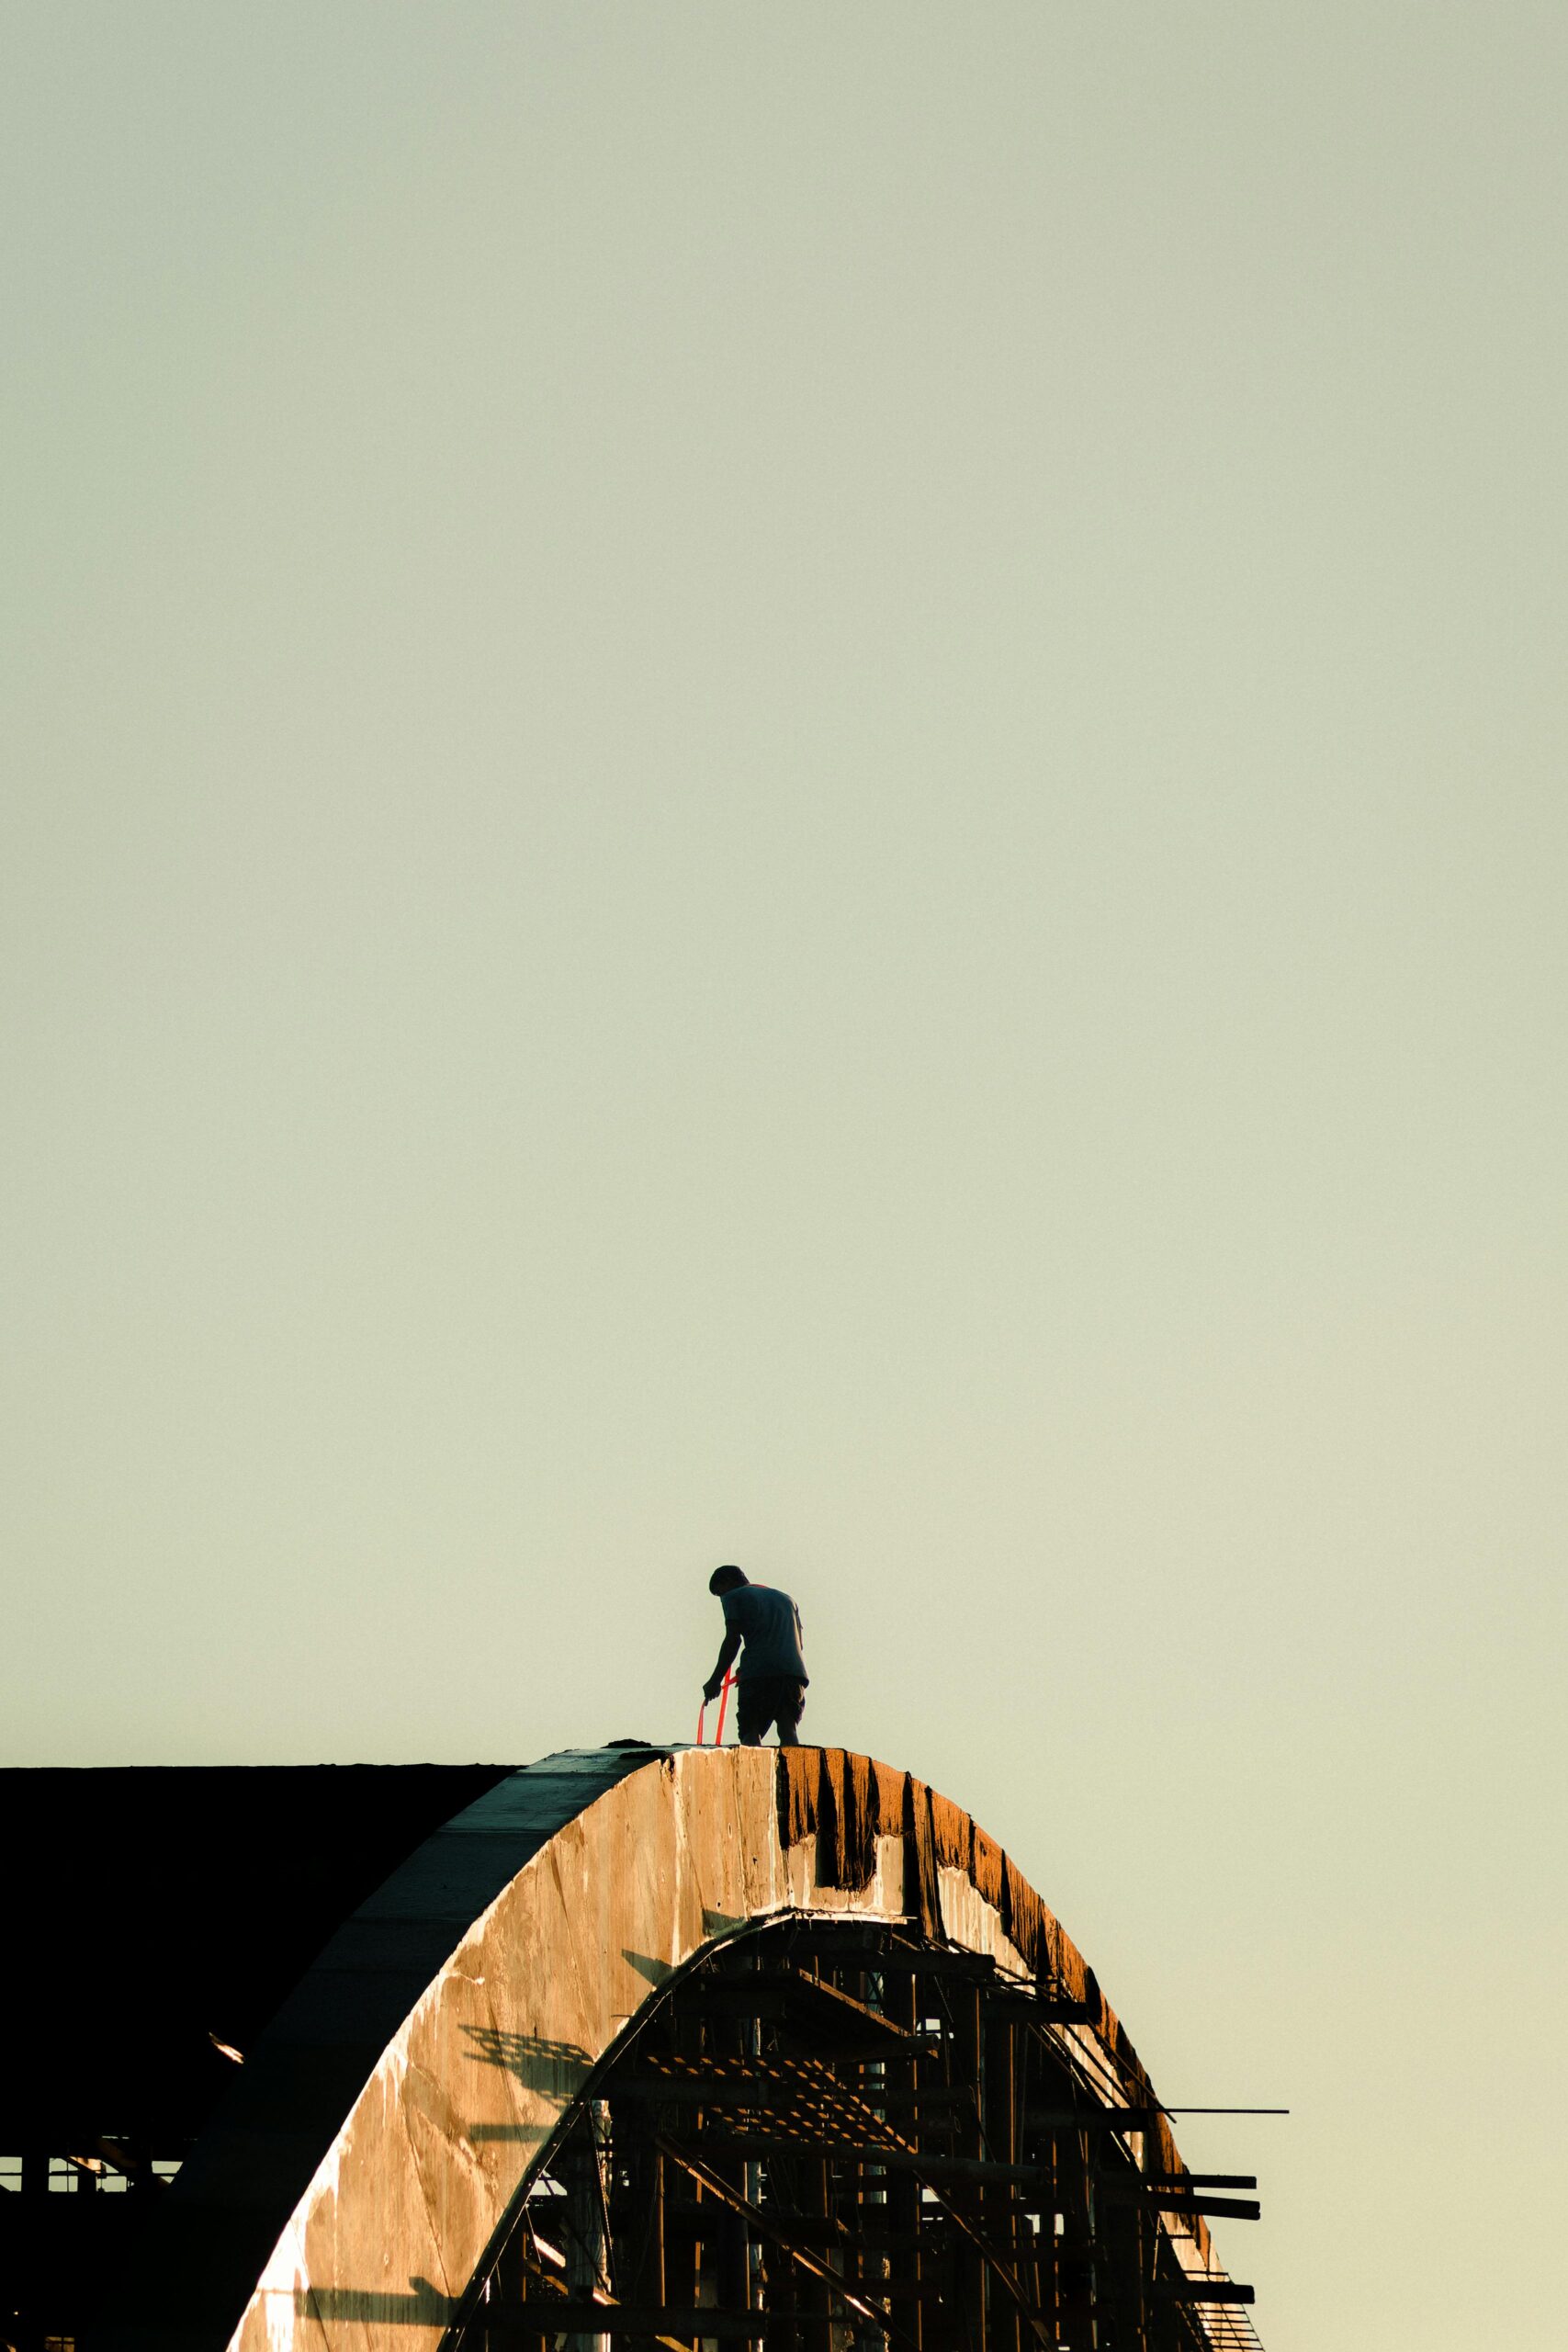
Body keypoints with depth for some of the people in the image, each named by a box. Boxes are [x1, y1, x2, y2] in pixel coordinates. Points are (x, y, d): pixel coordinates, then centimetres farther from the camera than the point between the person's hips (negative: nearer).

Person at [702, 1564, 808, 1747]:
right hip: (794, 1670, 5)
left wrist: (715, 1680, 3)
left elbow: (733, 1639, 0)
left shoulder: (734, 1597, 12)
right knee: (787, 1730, 0)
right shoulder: (786, 1599, 31)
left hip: (758, 1673, -5)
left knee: (750, 1732, -6)